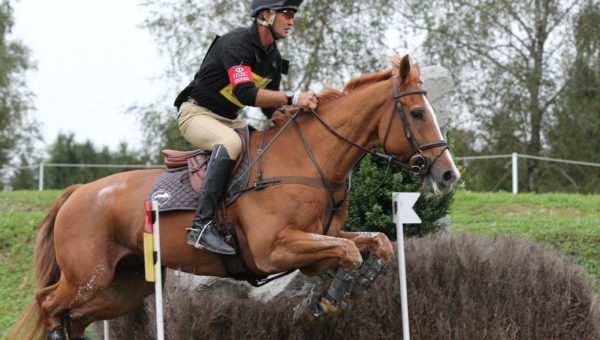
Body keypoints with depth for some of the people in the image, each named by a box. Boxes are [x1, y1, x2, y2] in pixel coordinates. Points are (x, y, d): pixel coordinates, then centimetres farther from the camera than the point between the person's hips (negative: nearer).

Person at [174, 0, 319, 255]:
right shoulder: (236, 43, -22)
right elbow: (245, 93, -35)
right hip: (197, 113, -9)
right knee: (230, 142, -37)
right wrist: (293, 98, -38)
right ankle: (201, 226, -42)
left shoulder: (273, 58, 7)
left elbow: (270, 108, 15)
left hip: (229, 119, 9)